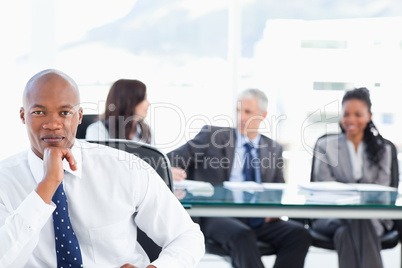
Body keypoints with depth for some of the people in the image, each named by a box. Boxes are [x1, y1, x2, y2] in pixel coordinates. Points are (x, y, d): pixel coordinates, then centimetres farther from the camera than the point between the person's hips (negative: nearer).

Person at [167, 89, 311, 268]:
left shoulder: (273, 149, 20)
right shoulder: (212, 135, 10)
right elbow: (172, 159, 5)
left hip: (258, 219, 4)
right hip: (217, 215, -3)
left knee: (299, 234, -25)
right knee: (241, 235, -38)